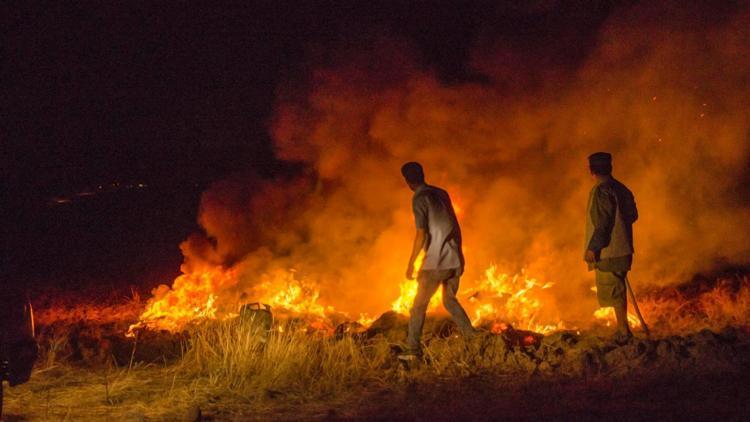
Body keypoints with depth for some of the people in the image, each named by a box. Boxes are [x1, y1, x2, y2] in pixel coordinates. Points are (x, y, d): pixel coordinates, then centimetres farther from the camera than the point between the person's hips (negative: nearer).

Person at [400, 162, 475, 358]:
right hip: (455, 260, 7)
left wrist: (411, 264, -11)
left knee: (419, 305, 3)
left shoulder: (419, 199, -10)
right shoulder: (442, 193, 12)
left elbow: (421, 235, -16)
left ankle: (413, 349, 2)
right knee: (450, 301, 21)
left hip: (435, 262, -7)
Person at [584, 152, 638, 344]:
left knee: (613, 291, -1)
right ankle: (622, 329, 27)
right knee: (617, 289, 19)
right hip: (622, 250, 9)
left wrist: (593, 248, -23)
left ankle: (623, 330, 3)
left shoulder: (601, 191, -18)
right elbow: (632, 215, 15)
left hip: (608, 252, -9)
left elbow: (602, 222, -23)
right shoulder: (621, 189, 9)